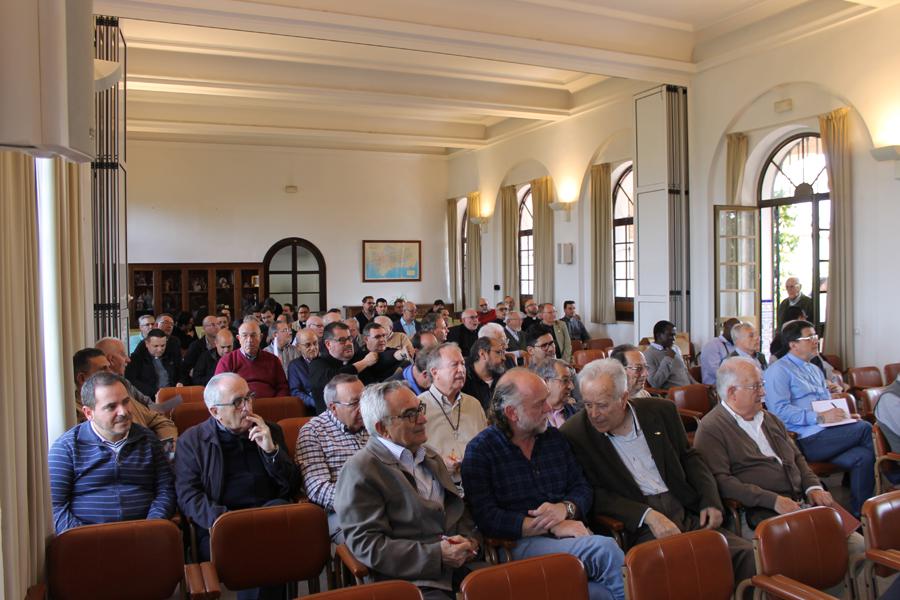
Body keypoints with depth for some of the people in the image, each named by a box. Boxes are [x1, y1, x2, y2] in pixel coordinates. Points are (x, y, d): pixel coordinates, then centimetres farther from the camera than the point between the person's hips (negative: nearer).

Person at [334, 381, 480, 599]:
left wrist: (469, 539, 2)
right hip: (409, 580, -7)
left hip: (460, 566, 7)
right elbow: (366, 544, -12)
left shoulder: (430, 456, 18)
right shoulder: (359, 471, -6)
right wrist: (437, 555, -18)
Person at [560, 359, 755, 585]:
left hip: (687, 514, 5)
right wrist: (648, 515, -16)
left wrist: (710, 500, 2)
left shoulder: (660, 411, 7)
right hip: (637, 528, -4)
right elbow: (592, 494, -6)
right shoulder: (573, 435, -6)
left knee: (746, 553, -15)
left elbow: (689, 458, 18)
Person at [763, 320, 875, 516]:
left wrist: (843, 415, 7)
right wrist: (820, 417, -19)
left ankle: (858, 516, -13)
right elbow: (780, 410, -15)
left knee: (864, 457, -21)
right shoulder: (779, 370, -2)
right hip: (806, 440, -8)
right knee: (866, 429, -19)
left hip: (826, 435, 8)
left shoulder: (815, 370, 27)